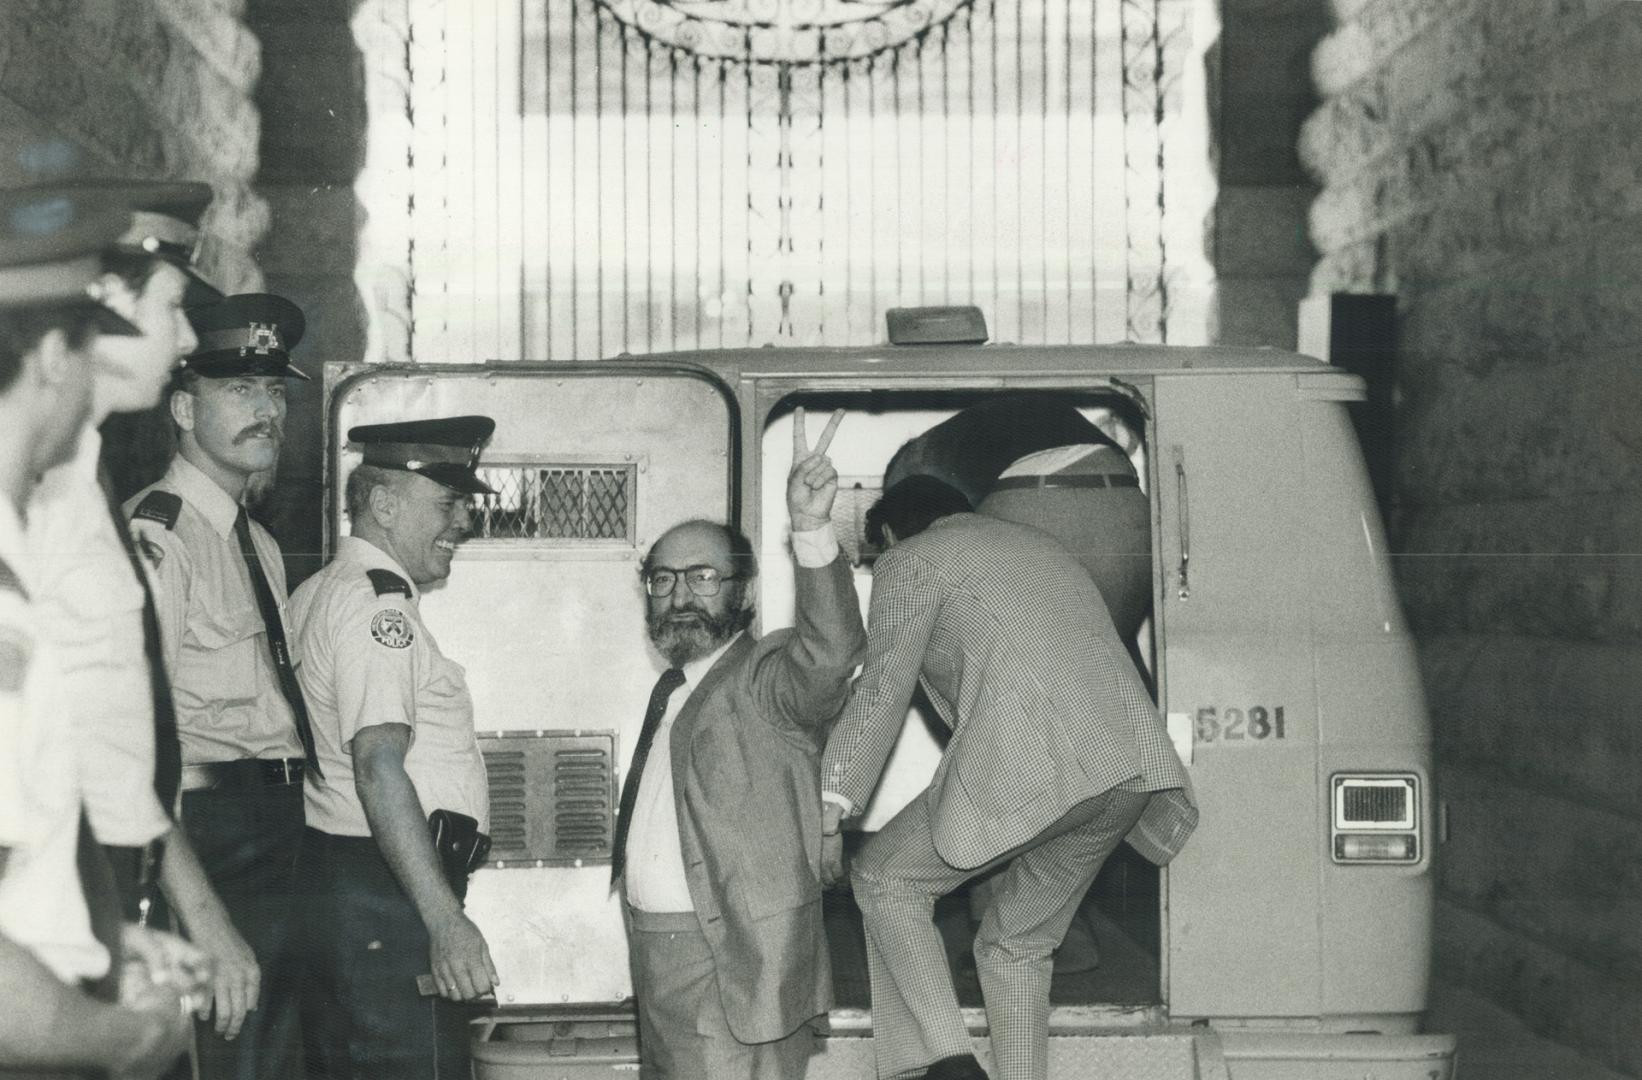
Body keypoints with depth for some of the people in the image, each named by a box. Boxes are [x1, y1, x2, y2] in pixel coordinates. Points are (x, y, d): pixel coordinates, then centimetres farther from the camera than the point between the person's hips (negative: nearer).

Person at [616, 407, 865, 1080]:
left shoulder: (769, 677, -10)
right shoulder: (671, 690, 16)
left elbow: (832, 652, -31)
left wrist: (811, 530, -44)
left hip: (732, 966, -9)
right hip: (654, 959, 9)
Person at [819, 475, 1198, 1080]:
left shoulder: (910, 561, 11)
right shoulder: (1039, 547, 34)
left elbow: (882, 689, 2)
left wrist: (829, 809, 1)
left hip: (1031, 763, -7)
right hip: (1133, 765, 7)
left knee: (884, 879, 10)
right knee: (1019, 944, 19)